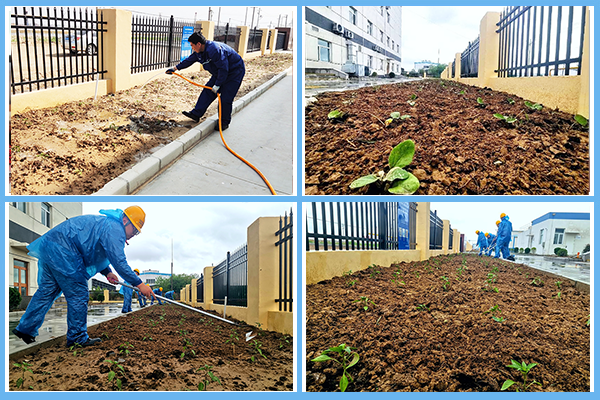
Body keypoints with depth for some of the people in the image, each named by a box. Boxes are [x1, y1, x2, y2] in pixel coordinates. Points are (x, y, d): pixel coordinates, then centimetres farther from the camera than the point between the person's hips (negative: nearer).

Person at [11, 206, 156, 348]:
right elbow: (119, 262, -16)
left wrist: (107, 272, 18)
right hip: (62, 251, -11)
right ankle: (78, 338, 6)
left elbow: (93, 252, 32)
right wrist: (139, 284, -12)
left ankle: (25, 329, 26)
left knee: (46, 291, 18)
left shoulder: (104, 223, 23)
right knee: (78, 295, -2)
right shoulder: (114, 229, -11)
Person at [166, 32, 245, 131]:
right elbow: (189, 60, 15)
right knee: (208, 91, 4)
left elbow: (223, 69, -33)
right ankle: (196, 114, 10)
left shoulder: (214, 50, -33)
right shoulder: (199, 51, -2)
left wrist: (217, 85, -27)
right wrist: (176, 68, 18)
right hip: (219, 73, 9)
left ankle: (224, 123, 6)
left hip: (234, 72, -9)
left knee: (225, 99, -10)